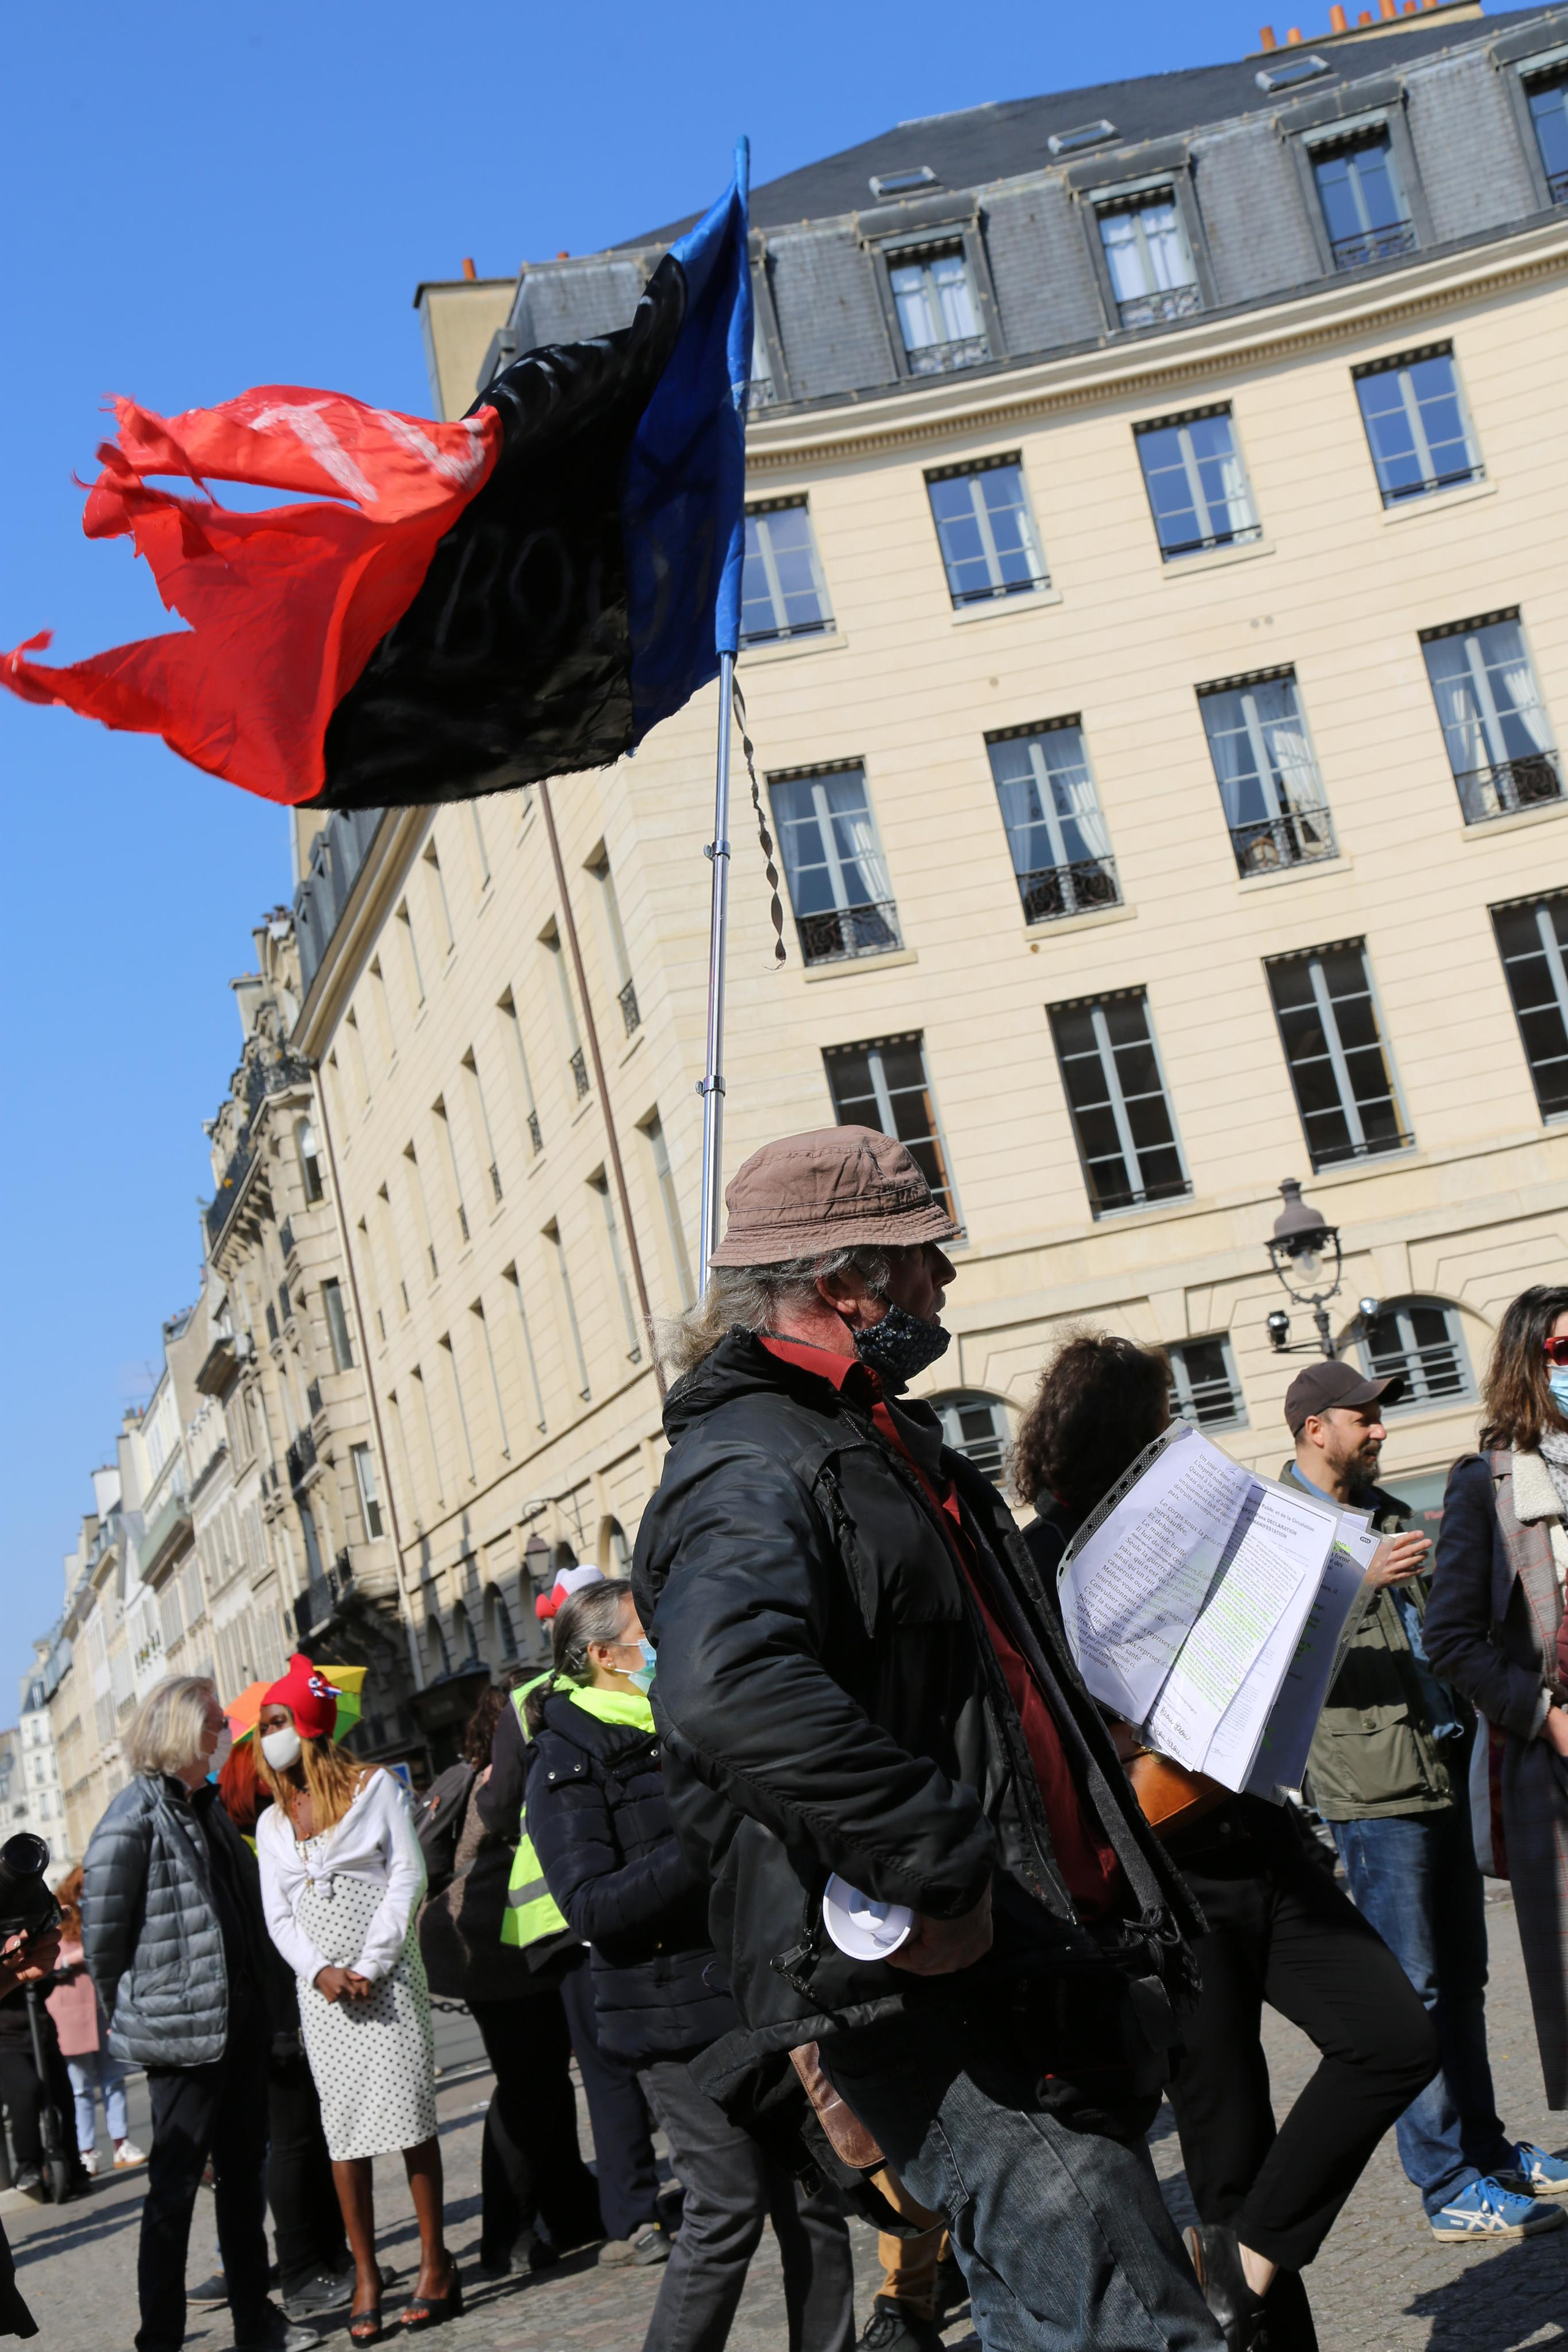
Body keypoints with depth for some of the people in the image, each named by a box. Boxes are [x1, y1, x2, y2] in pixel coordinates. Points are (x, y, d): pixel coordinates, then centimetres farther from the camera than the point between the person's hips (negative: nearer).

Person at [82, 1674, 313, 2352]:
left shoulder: (207, 1809, 14)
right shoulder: (134, 1818, -13)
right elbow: (101, 1933, -12)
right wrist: (133, 2014, -2)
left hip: (239, 2022, 8)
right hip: (181, 2034, -8)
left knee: (242, 2175, 16)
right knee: (175, 2187, 0)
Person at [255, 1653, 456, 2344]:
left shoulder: (373, 1786, 1)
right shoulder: (272, 1821, 12)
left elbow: (408, 1875, -4)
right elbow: (278, 1916, 9)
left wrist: (371, 1966, -11)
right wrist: (321, 1972, -9)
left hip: (386, 1974, -3)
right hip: (319, 1988, 3)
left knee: (407, 2114, -6)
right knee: (343, 2129, 1)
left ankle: (435, 2263, 2)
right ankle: (366, 2274, 6)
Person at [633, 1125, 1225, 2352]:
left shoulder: (889, 1447, 19)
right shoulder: (752, 1467, -16)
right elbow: (727, 1689, -37)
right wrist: (939, 1870, -33)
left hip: (1038, 1967, 10)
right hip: (928, 1987, -10)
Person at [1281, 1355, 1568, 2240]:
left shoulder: (1387, 1512, 18)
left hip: (1443, 1767, 8)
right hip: (1375, 1785, -8)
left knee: (1462, 1977, 14)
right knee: (1414, 1991, -4)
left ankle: (1487, 2148, 24)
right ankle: (1451, 2187, 2)